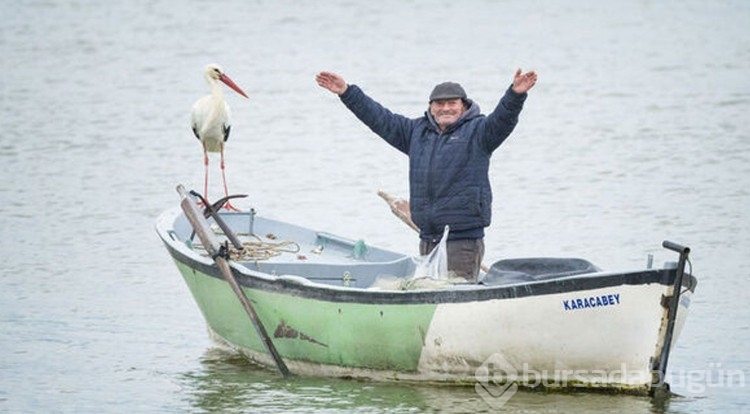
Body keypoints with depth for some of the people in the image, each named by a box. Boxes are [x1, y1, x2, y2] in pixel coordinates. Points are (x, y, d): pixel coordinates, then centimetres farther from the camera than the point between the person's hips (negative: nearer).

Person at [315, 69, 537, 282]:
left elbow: (502, 119, -17)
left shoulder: (477, 131, 1)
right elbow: (380, 118, 20)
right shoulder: (417, 131, 16)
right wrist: (346, 92, 18)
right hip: (428, 238, 6)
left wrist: (515, 95, -37)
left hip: (464, 237, -6)